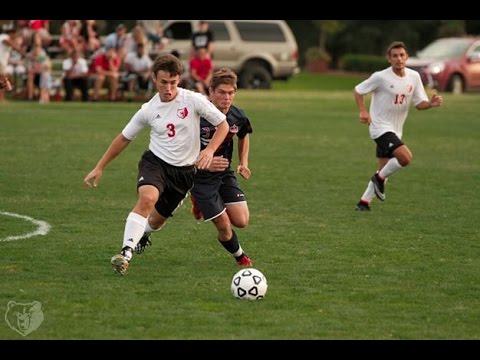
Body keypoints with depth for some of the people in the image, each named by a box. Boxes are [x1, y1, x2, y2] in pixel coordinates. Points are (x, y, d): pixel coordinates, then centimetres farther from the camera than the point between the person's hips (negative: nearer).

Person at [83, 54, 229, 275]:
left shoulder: (194, 101, -11)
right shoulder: (149, 110, -5)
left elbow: (223, 124, -4)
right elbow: (124, 138, 7)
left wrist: (210, 150, -21)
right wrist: (99, 168, 8)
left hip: (185, 170, 1)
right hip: (155, 161, -1)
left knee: (159, 217, 12)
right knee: (147, 198, -32)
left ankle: (142, 235, 49)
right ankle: (126, 252, -37)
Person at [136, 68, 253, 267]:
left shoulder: (238, 116, -7)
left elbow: (244, 135, 18)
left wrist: (243, 163, 6)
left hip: (225, 174, 5)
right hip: (201, 177, -5)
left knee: (241, 221, -5)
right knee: (224, 225, -9)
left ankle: (201, 205, 24)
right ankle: (239, 255, 24)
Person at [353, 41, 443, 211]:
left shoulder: (414, 77, 0)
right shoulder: (381, 77, -15)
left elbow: (419, 103, 3)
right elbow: (358, 90, -3)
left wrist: (431, 103, -18)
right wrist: (363, 111, -16)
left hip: (395, 130, 7)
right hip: (380, 127, -7)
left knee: (384, 168, 11)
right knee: (405, 157, -24)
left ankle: (364, 201, 22)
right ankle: (380, 178, -1)